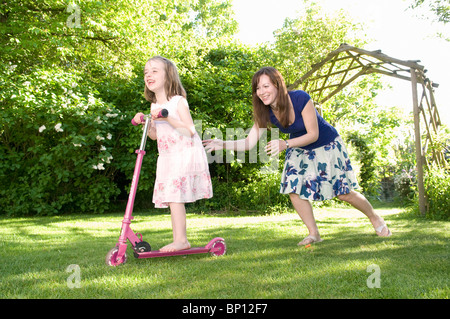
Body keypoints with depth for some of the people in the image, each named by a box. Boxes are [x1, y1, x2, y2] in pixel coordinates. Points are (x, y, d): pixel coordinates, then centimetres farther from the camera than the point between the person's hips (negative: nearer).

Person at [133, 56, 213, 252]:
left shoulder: (178, 101, -9)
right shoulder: (154, 106, 12)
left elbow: (190, 131, -16)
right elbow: (155, 135, 17)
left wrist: (168, 118, -23)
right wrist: (144, 123, 0)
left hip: (185, 156, -7)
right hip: (167, 158, 7)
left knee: (174, 196, -15)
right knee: (171, 198, 6)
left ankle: (181, 240, -9)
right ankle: (178, 240, 13)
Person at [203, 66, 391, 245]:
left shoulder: (301, 99, -33)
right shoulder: (266, 113, -18)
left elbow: (313, 135, -28)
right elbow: (248, 143, -20)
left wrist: (285, 144, -42)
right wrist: (223, 144, -35)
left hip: (326, 146, -4)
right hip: (300, 149, 5)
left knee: (344, 193, 1)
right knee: (294, 189, -11)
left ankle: (375, 218, 30)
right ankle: (314, 234, 8)